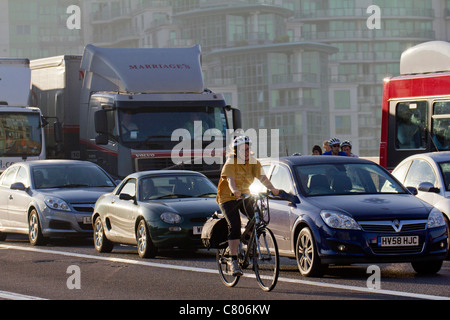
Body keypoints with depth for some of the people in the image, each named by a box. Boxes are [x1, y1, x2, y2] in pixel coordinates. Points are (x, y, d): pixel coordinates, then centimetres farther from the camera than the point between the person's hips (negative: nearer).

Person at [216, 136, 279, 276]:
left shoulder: (253, 163, -3)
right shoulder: (231, 163, -16)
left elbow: (261, 177, -17)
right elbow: (230, 179, -32)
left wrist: (271, 188, -35)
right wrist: (234, 191, -52)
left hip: (245, 196, 5)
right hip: (228, 198, -5)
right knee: (234, 226, -19)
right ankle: (234, 262, -18)